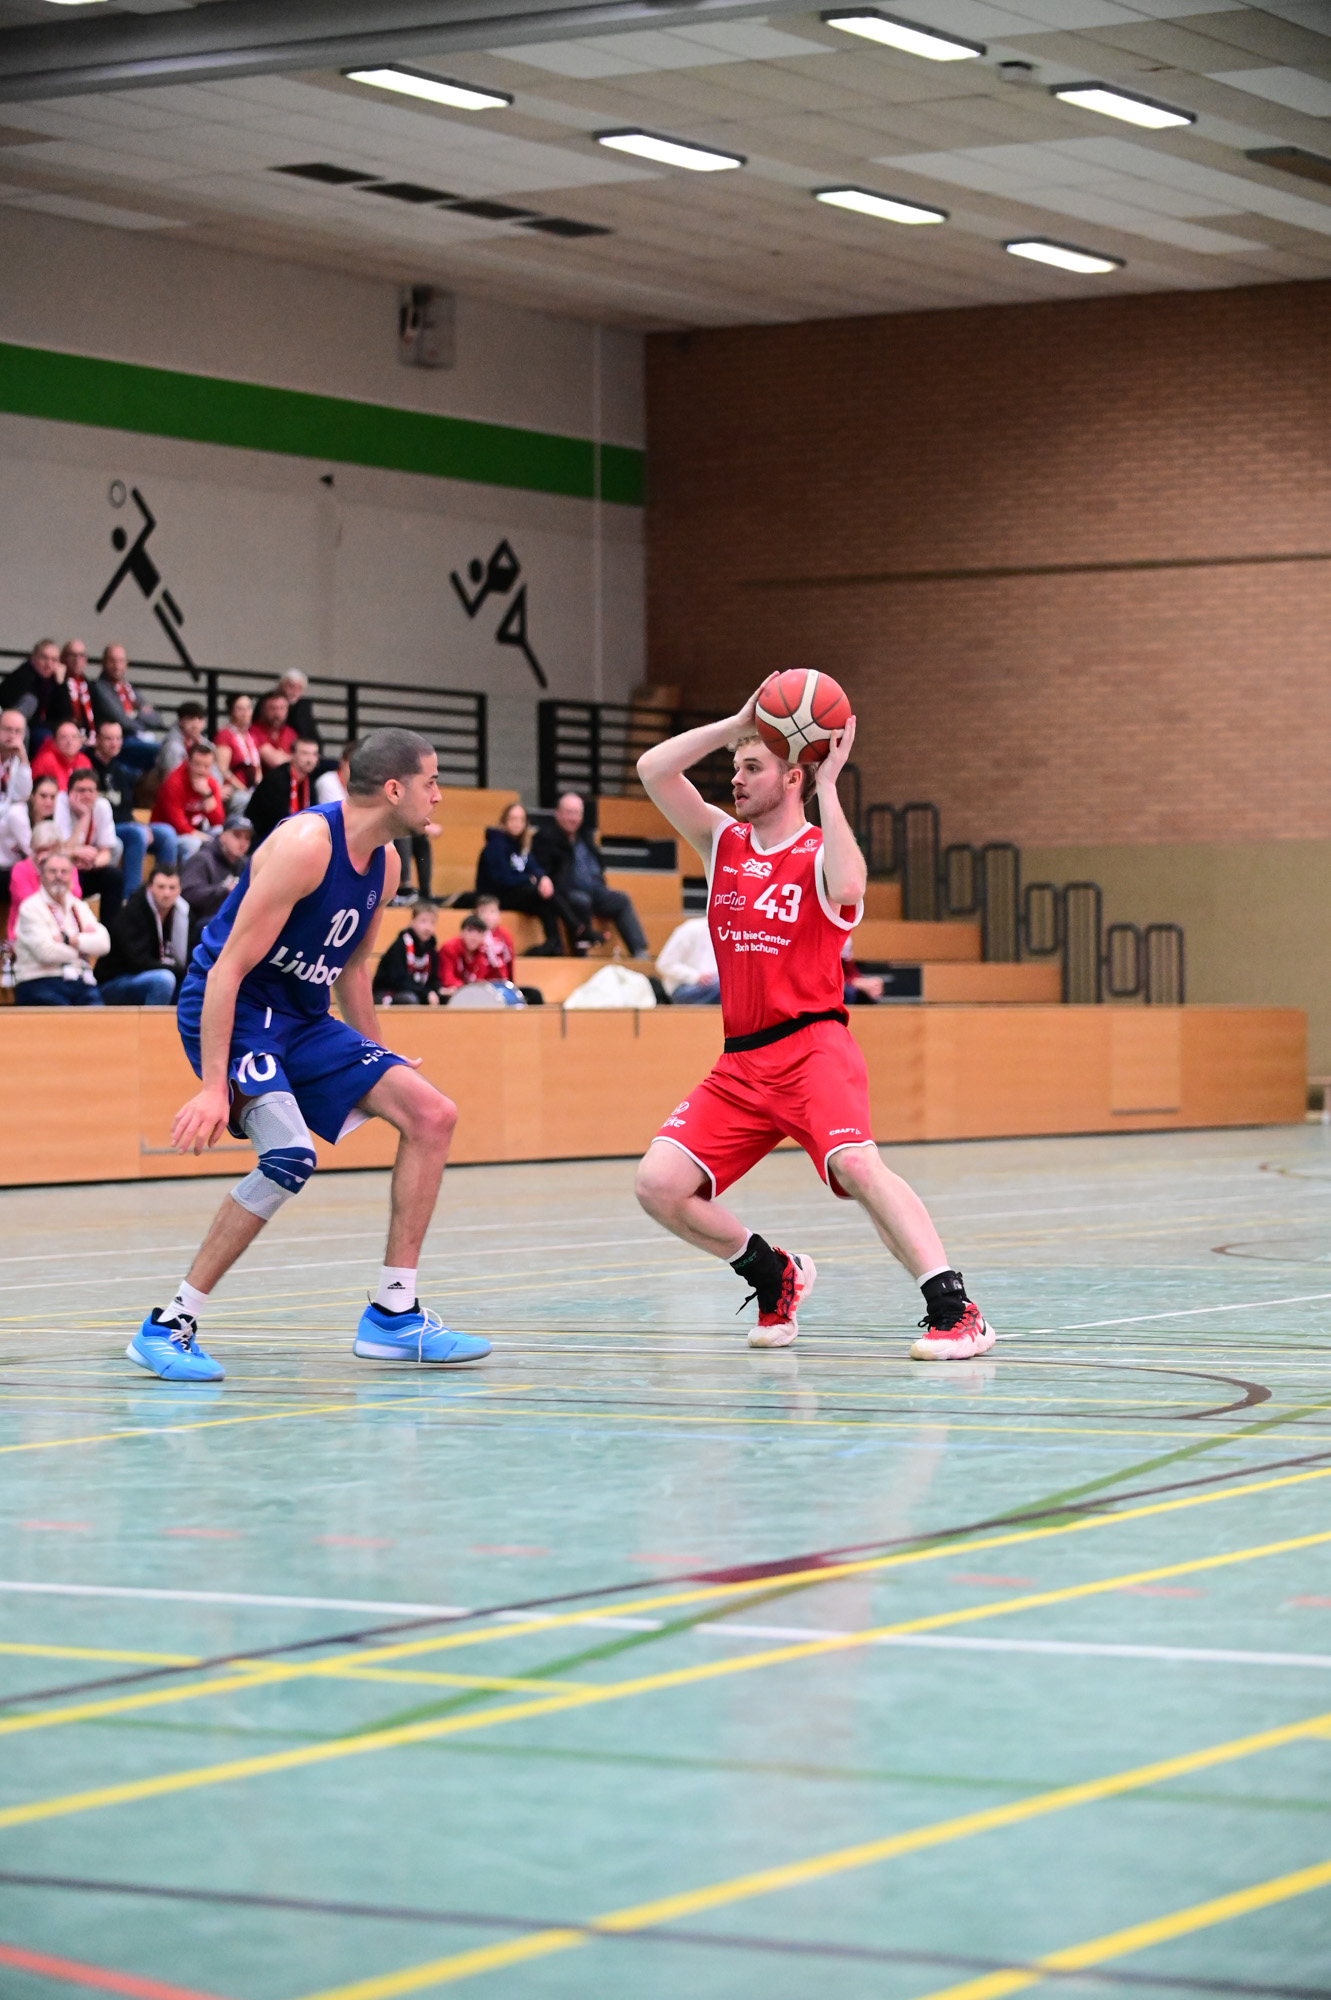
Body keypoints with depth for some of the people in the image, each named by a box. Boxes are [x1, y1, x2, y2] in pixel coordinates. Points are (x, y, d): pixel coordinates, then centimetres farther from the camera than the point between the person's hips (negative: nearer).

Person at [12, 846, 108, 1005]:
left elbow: (103, 943, 5)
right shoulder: (31, 908, 2)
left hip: (81, 983, 5)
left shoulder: (79, 907, 20)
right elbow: (46, 952, -12)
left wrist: (68, 939, -7)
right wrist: (84, 942, 4)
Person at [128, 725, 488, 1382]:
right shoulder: (305, 845, -22)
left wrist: (376, 1059, 24)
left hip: (301, 1018, 9)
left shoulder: (384, 864, 5)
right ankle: (169, 1325, -19)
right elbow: (227, 969, -24)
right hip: (232, 1010, -9)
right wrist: (213, 1085, -29)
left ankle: (393, 1314, 4)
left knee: (431, 1115, 0)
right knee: (290, 1155, -28)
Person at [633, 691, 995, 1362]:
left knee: (854, 1162, -31)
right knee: (659, 1185, -8)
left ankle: (955, 1312, -31)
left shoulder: (822, 853, -1)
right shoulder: (724, 842, 15)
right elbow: (652, 769, 8)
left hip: (812, 1048, -6)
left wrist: (827, 787, -18)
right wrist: (737, 723, 1)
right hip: (740, 1063, 6)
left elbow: (847, 891, -26)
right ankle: (773, 1276, 15)